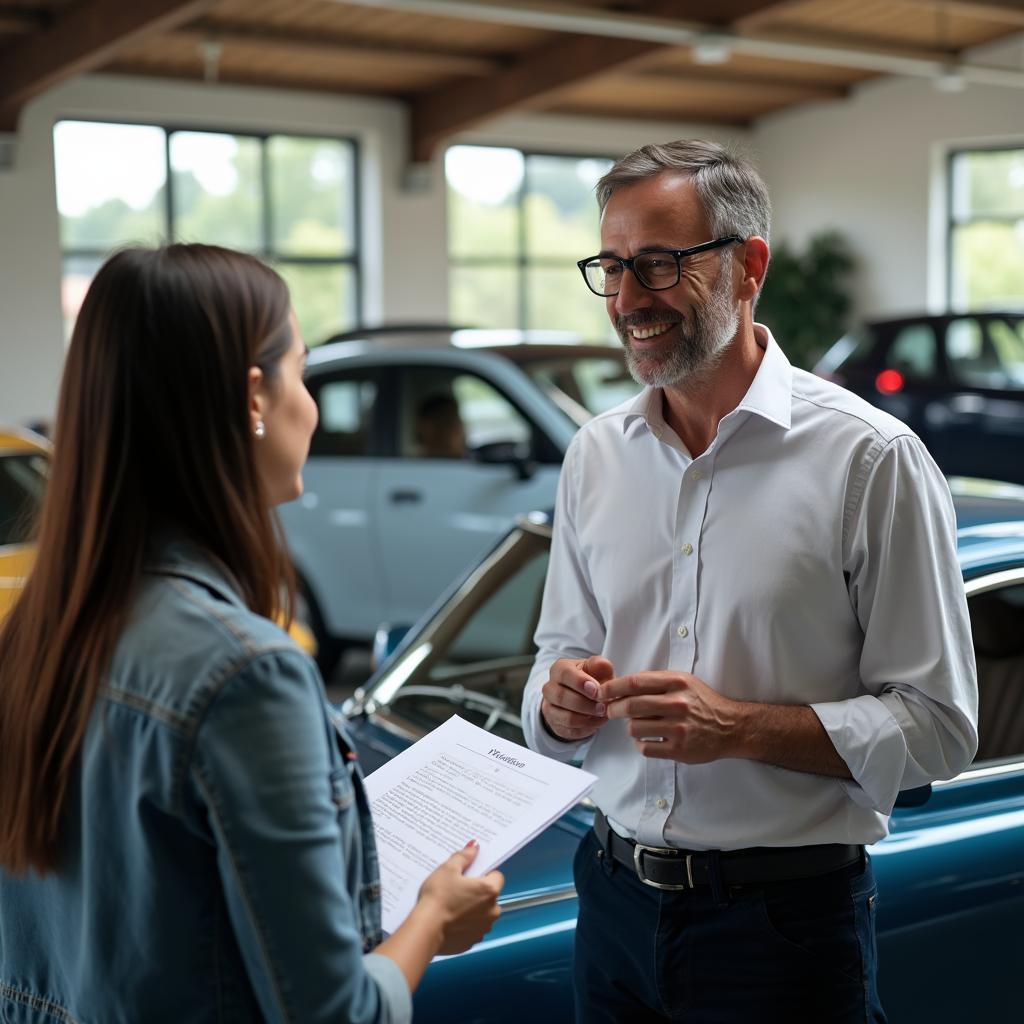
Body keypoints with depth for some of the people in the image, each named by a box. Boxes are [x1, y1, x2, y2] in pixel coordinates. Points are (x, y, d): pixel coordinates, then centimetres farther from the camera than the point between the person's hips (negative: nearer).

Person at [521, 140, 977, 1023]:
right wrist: (560, 703, -8)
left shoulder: (870, 458, -12)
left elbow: (938, 727, -12)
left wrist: (741, 727, -22)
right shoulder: (595, 454, 5)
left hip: (785, 918, -4)